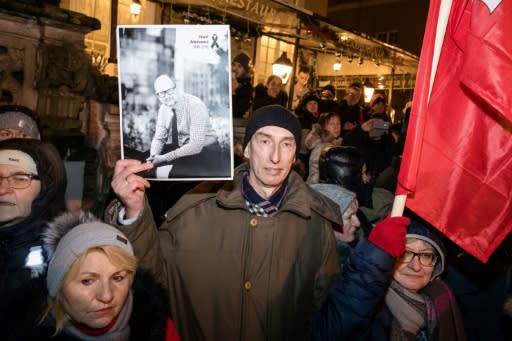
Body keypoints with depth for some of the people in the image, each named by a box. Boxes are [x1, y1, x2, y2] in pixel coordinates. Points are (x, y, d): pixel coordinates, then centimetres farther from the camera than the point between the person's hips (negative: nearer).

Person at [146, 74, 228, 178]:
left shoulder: (195, 105, -25)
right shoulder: (163, 108, -3)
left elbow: (196, 146, -29)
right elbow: (158, 138, 2)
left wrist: (165, 158, -29)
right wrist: (153, 157, -20)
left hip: (204, 150, -6)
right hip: (179, 148, 7)